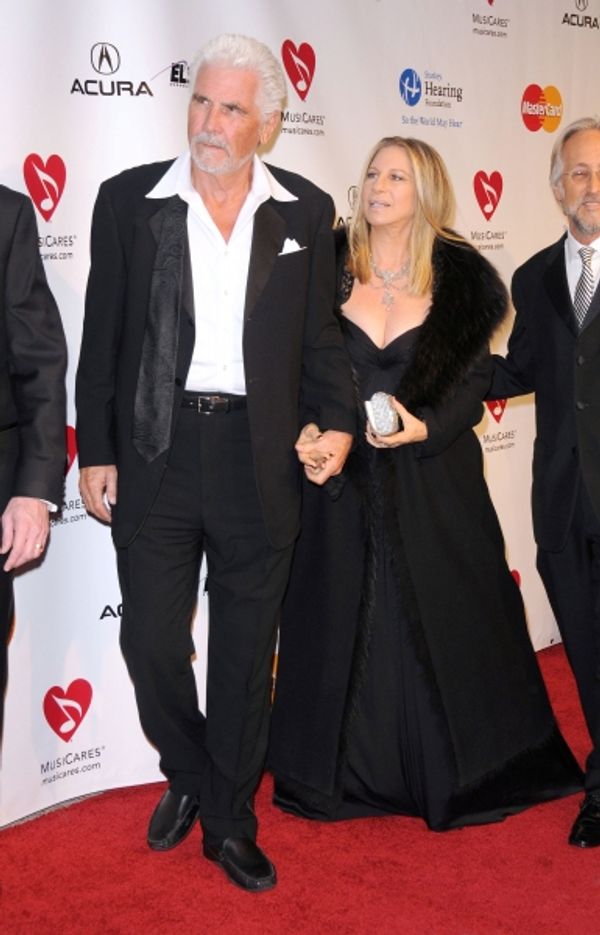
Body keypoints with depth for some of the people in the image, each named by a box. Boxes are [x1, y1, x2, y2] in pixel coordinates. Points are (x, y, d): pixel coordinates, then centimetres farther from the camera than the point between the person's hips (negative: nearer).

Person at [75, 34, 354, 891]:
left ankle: (230, 821, 28)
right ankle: (187, 778, 33)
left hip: (258, 458, 1)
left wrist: (339, 422, -6)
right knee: (152, 641, 4)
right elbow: (101, 340, 2)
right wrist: (95, 453, 0)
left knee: (246, 653, 10)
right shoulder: (129, 200, 1)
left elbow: (320, 339, 9)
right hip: (155, 452, 0)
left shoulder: (306, 211, 4)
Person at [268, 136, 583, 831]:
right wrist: (311, 430, -14)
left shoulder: (458, 278, 0)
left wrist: (423, 427, -17)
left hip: (433, 479, -1)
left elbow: (474, 378, -1)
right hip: (344, 476, 1)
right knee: (347, 623, 7)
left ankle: (453, 771, 25)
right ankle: (354, 770, 24)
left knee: (443, 620, 6)